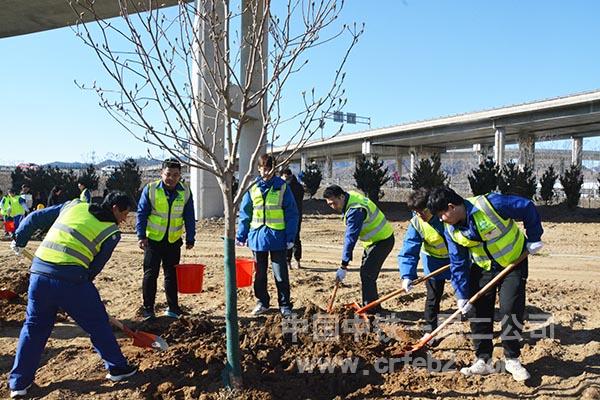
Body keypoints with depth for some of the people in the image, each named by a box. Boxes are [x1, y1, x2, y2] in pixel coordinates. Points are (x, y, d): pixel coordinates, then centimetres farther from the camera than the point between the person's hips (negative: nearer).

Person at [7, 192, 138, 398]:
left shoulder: (74, 205, 15)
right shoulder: (112, 232, 3)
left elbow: (34, 218, 18)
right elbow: (96, 266, 4)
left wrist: (19, 241, 32)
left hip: (38, 273, 5)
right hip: (70, 279, -5)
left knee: (33, 327, 21)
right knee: (97, 324, 13)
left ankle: (19, 383, 29)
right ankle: (117, 368, 24)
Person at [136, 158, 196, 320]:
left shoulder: (185, 191, -2)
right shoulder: (150, 189, -8)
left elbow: (190, 217, 5)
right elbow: (141, 213, -5)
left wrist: (190, 238, 4)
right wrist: (141, 236, -12)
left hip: (173, 241, 2)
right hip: (153, 239, -2)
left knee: (172, 275, 11)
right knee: (150, 274, 1)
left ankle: (173, 308, 22)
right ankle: (148, 309, 12)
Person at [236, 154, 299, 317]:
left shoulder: (282, 186, -5)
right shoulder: (252, 187, 3)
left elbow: (292, 213, -4)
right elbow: (245, 213, 7)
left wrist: (290, 236, -9)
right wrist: (241, 235, 3)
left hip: (277, 237, -3)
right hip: (257, 236, 3)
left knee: (281, 274, 4)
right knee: (260, 273, 14)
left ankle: (285, 305, 17)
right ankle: (262, 303, 29)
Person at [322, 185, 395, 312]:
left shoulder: (356, 210, -32)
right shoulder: (350, 195, -2)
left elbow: (351, 238, -33)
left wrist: (343, 267, -31)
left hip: (382, 241, -10)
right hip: (373, 240, 10)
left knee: (367, 274, -11)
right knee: (366, 273, 14)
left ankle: (371, 308, -1)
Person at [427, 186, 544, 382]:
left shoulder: (490, 204, -29)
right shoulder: (451, 231, -11)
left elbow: (528, 208, -18)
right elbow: (458, 265, -6)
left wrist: (533, 238, -13)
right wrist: (462, 295, -8)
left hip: (514, 263, -4)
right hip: (483, 269, 5)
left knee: (511, 310, -9)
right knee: (479, 311, 1)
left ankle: (512, 360, 10)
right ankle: (483, 361, 13)